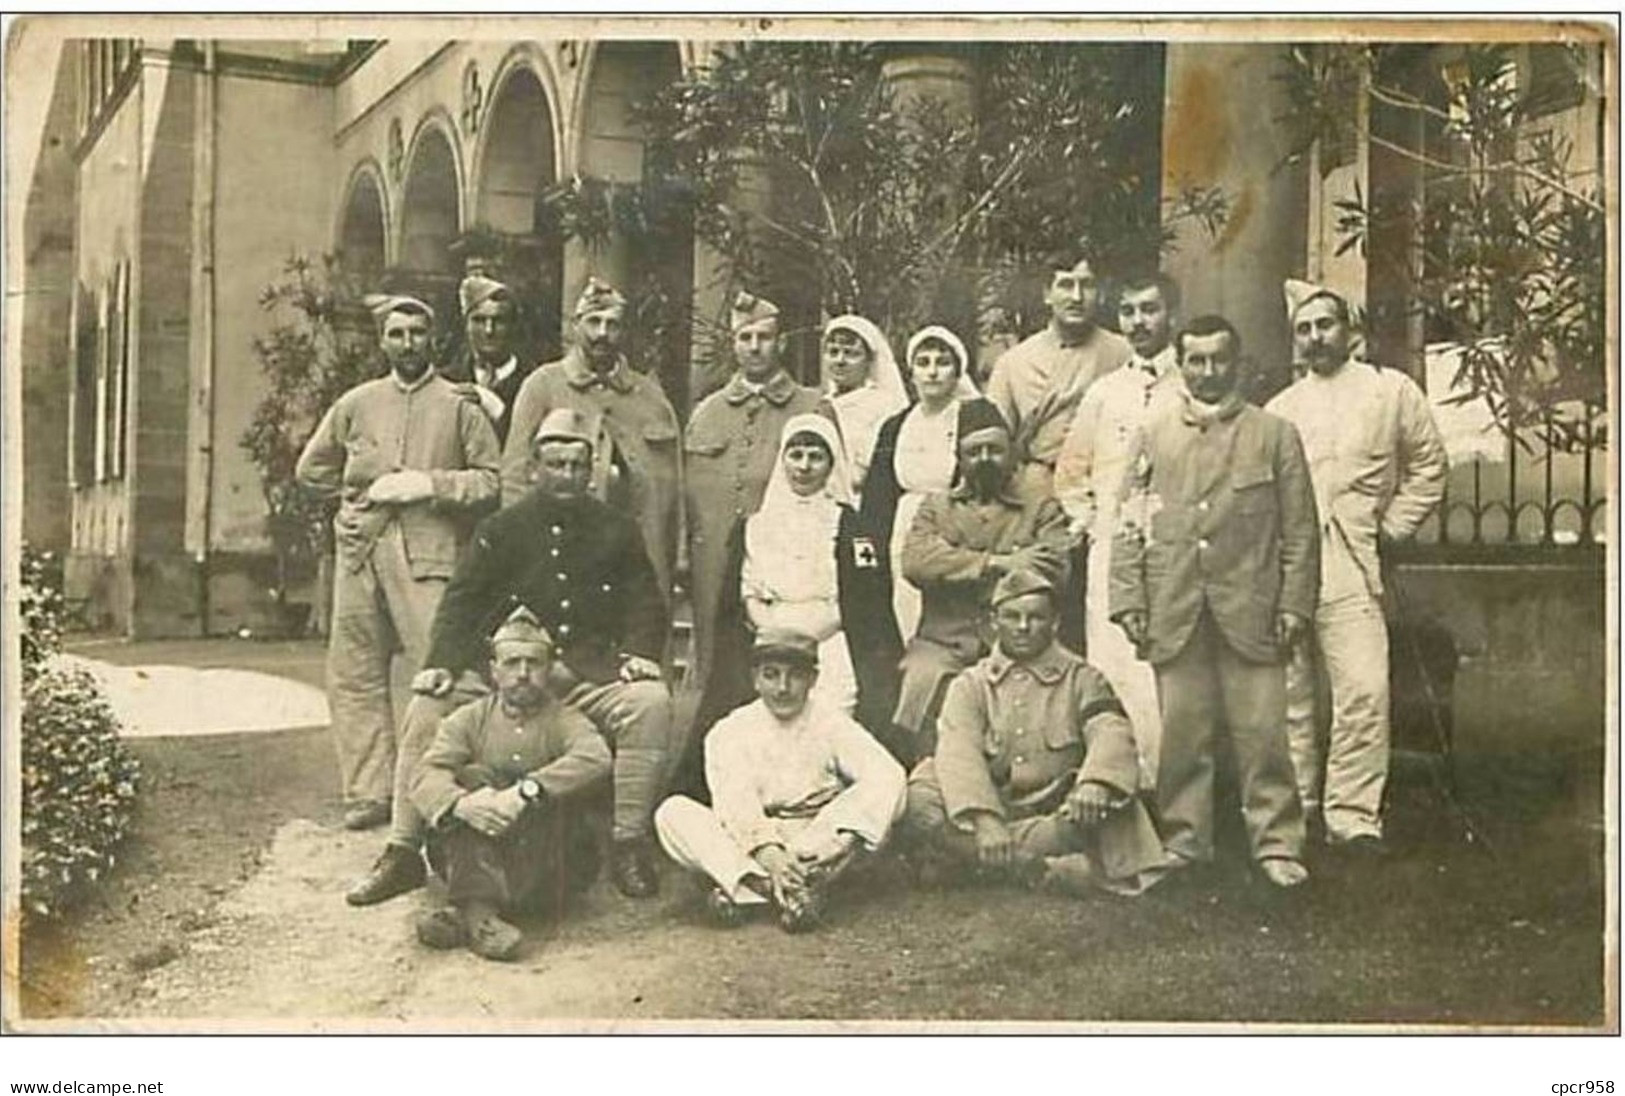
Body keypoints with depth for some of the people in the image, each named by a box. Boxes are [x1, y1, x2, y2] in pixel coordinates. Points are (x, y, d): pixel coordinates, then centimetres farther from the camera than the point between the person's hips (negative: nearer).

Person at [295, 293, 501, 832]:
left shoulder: (459, 405, 5)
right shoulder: (356, 403, 15)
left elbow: (492, 481, 0)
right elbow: (310, 470, 23)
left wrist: (429, 485, -10)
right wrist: (364, 491, 12)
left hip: (430, 553, -4)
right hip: (360, 551, 4)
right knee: (355, 675, 4)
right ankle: (368, 793, 11)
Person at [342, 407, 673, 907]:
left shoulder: (616, 531, 14)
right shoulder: (501, 529, 12)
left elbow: (646, 604, 13)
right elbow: (462, 600, 6)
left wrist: (639, 653, -8)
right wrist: (441, 662, -10)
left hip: (593, 676, 0)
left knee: (651, 702, -29)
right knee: (427, 708, -20)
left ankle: (628, 842, -20)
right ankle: (403, 852, -11)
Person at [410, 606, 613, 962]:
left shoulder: (565, 721, 6)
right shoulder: (468, 719, 11)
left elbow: (595, 760, -19)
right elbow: (427, 777, -7)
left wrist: (524, 792, -32)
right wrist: (461, 802, -31)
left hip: (549, 866, -1)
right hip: (472, 856, 1)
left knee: (551, 797, -25)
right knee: (472, 778, -19)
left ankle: (464, 914, -35)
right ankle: (478, 909, -38)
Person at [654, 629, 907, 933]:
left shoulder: (831, 723, 1)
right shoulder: (729, 732, 1)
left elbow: (888, 774, -16)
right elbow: (735, 803, -14)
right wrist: (766, 852, -35)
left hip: (821, 842, 0)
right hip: (750, 841, 0)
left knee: (881, 795, -26)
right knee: (673, 813, -22)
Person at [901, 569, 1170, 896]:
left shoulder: (1082, 679, 7)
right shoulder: (970, 685, 7)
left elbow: (1111, 734, -12)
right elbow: (958, 751, -11)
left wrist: (1094, 783, -36)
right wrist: (984, 818, -31)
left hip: (1058, 816, -1)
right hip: (990, 811, 1)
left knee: (1111, 797, -30)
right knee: (919, 798, -28)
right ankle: (1048, 871, -31)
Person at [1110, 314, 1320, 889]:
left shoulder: (1274, 434, 8)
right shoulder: (1152, 435, 11)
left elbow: (1299, 529, 7)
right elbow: (1129, 523, 9)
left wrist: (1294, 605, 0)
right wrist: (1128, 600, 1)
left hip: (1250, 609, -1)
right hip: (1174, 611, 1)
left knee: (1262, 731, -2)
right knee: (1181, 732, 5)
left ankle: (1276, 843, 9)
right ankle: (1184, 839, 17)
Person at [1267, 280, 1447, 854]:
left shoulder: (1392, 391, 8)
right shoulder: (1279, 409, 18)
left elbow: (1429, 465, 12)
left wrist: (1392, 526, 4)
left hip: (1348, 569, -3)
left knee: (1364, 690, -14)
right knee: (1285, 694, 6)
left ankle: (1351, 814, -7)